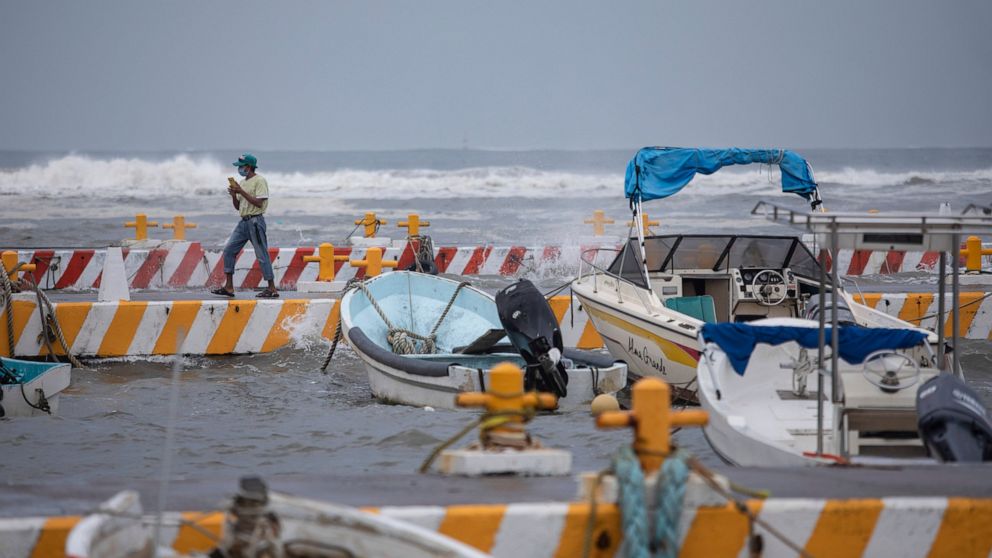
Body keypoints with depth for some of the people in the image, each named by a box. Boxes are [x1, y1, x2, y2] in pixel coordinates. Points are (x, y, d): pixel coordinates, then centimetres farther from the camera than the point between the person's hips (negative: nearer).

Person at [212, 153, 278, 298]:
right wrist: (233, 195, 1)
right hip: (243, 222, 9)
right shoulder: (242, 183, 17)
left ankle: (272, 289, -2)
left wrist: (241, 192, -17)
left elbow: (258, 203, -19)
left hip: (255, 221, -9)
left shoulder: (259, 181, -8)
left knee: (262, 254, -6)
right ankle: (229, 287, 4)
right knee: (229, 250, 2)